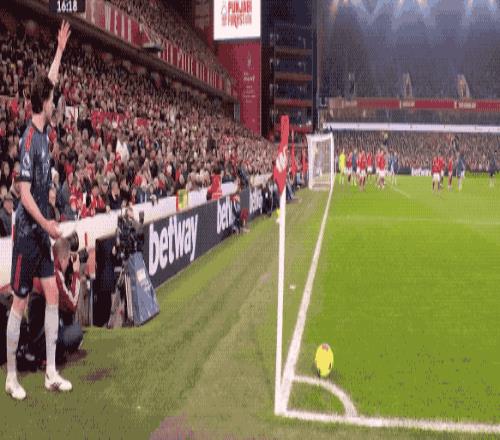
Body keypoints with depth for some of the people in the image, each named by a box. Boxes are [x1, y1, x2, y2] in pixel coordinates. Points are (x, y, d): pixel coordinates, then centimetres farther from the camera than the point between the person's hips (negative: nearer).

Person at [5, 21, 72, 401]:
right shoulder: (29, 139, -18)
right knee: (20, 302, 0)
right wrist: (46, 223, -25)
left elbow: (51, 80, 19)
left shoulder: (45, 130, 5)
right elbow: (25, 193, -21)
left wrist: (61, 48, 24)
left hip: (42, 230, 9)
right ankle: (11, 377, 13)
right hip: (26, 231, -9)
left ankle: (51, 373, 17)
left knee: (53, 294, 9)